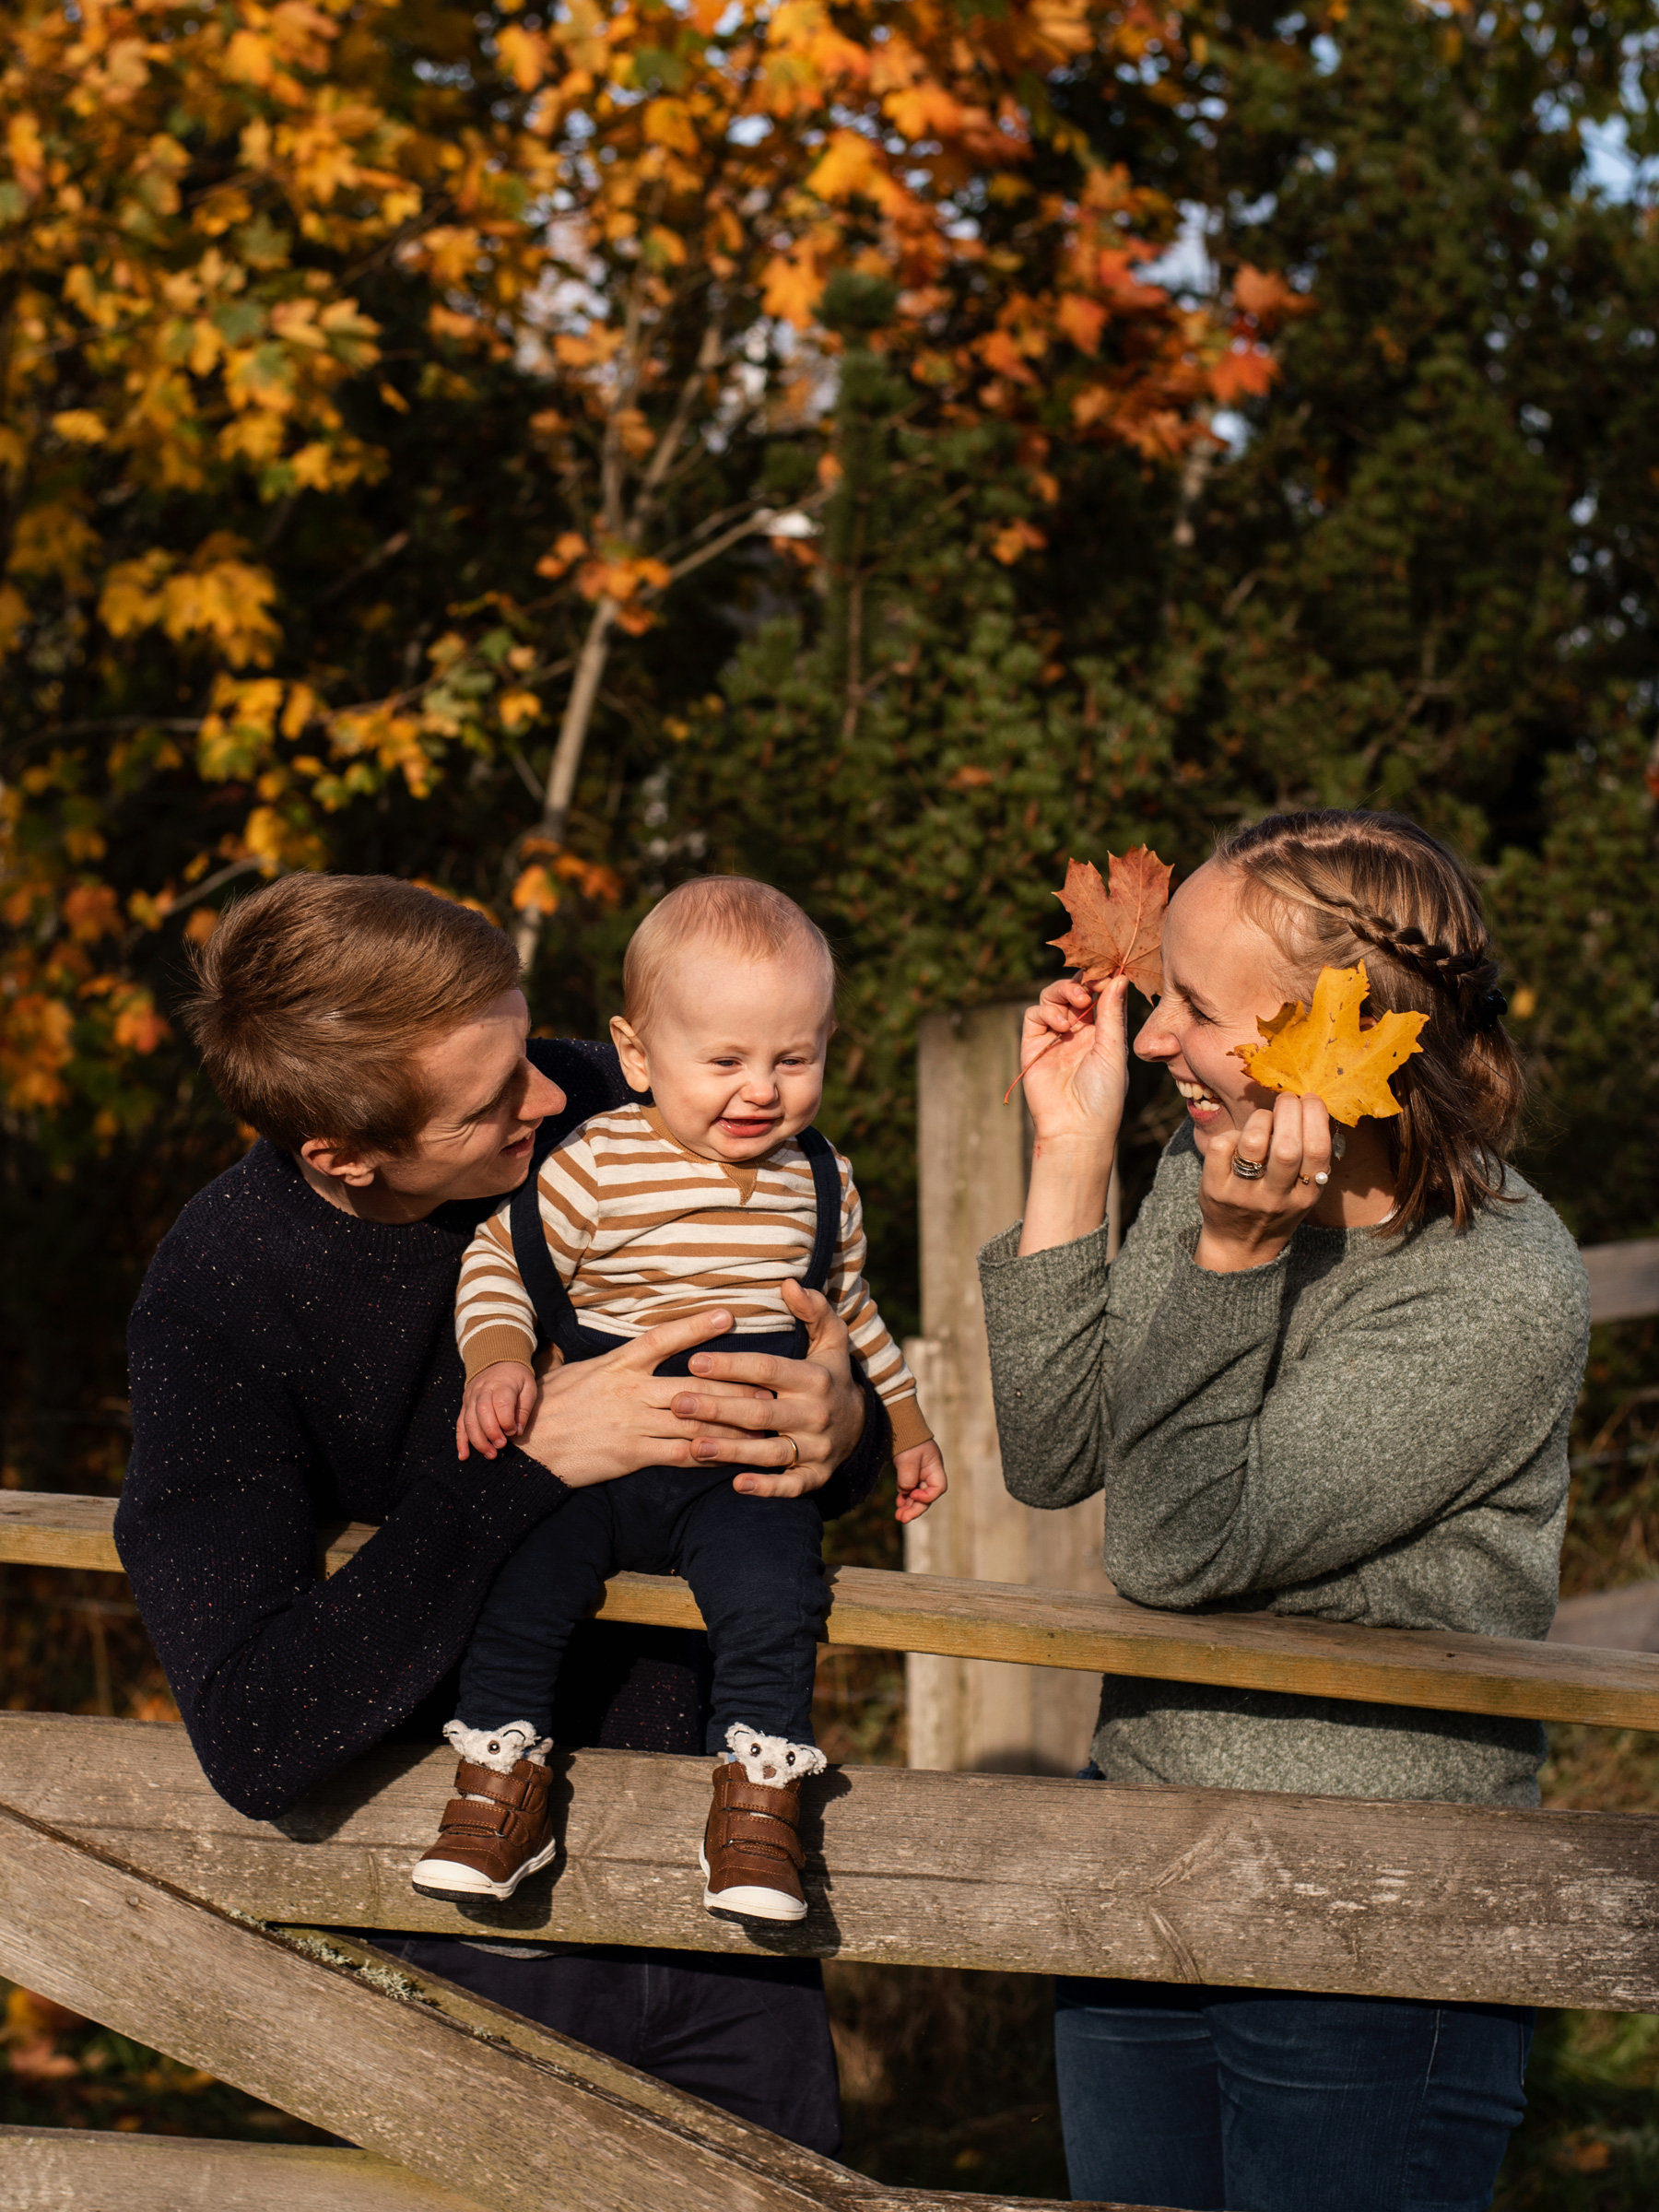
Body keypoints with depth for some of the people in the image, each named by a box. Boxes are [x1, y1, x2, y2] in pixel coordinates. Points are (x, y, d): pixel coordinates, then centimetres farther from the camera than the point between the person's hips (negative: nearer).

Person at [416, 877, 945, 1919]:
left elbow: (851, 1312, 23)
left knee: (772, 1594, -26)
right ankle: (502, 1784, -6)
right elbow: (500, 1259, 1)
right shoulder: (598, 1167, -6)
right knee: (516, 1574, -22)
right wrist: (498, 1366, -16)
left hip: (749, 1470, 1)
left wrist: (907, 1429, 29)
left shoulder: (821, 1184, 7)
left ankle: (757, 1803, -15)